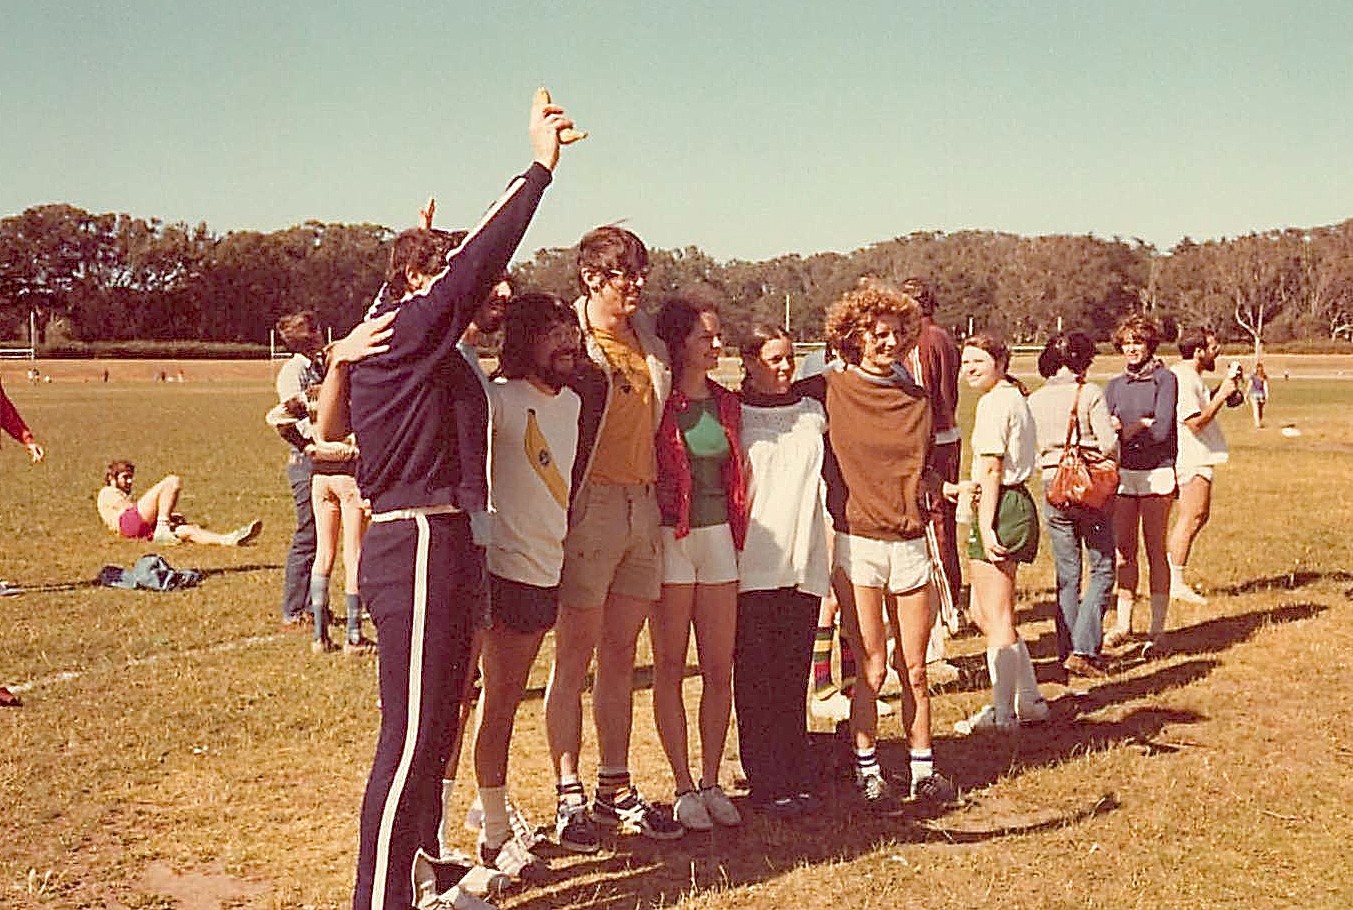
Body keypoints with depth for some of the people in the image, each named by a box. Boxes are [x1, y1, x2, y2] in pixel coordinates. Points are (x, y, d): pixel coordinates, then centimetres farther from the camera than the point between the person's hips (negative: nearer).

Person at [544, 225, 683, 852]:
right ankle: (568, 796, 10)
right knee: (575, 654, 1)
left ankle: (615, 788, 20)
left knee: (620, 655, 11)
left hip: (643, 504, 6)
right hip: (590, 504, -6)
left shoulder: (647, 340, 14)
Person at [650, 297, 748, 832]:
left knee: (720, 669, 6)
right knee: (670, 668, 3)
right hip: (670, 538, -5)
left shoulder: (725, 403, 11)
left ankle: (711, 783, 17)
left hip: (718, 537, 5)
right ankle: (683, 788, 10)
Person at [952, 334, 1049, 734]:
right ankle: (1030, 700, 22)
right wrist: (965, 488, 30)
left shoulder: (993, 403, -12)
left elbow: (992, 469, -18)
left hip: (1000, 509, -10)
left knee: (996, 618, -2)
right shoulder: (1015, 397, 17)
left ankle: (1002, 713, 6)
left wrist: (985, 527, -20)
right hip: (1017, 503, 10)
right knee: (982, 612, 16)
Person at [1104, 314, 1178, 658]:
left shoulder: (1165, 380, -1)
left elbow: (1162, 430, -11)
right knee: (1124, 551, 6)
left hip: (1156, 473, -4)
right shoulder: (1114, 385, 14)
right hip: (1123, 474, 4)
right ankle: (1123, 623, 17)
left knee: (1155, 552, -2)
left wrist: (1126, 430, -3)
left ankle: (1157, 630, 2)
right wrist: (1141, 425, -9)